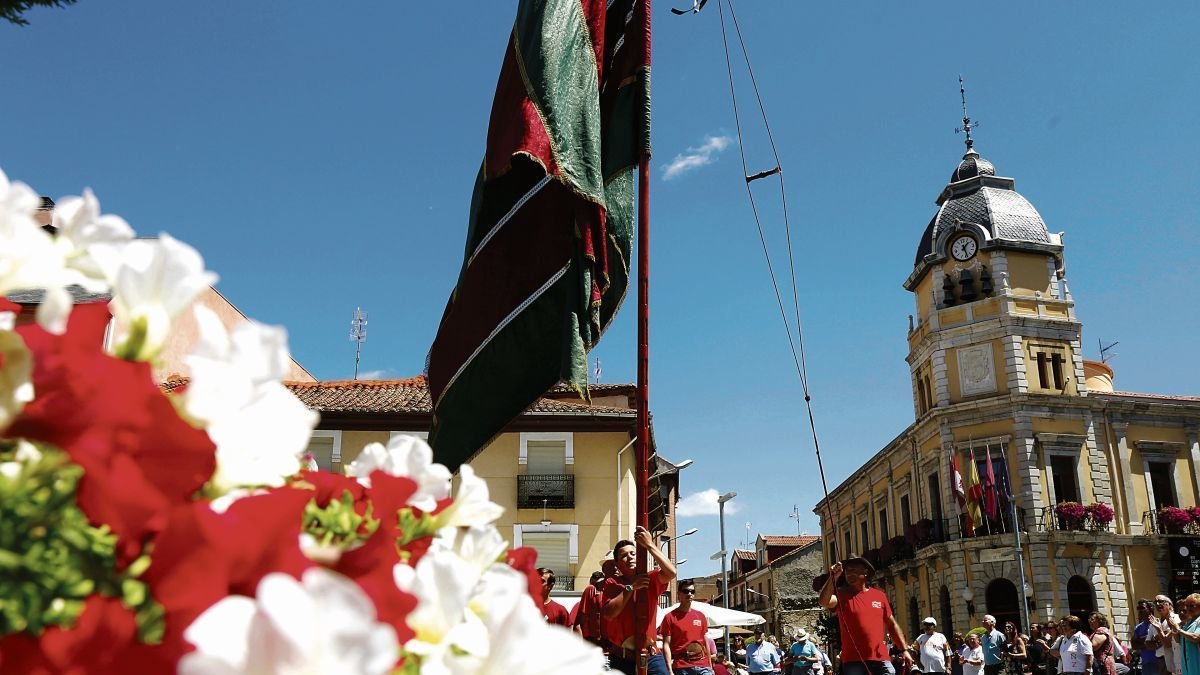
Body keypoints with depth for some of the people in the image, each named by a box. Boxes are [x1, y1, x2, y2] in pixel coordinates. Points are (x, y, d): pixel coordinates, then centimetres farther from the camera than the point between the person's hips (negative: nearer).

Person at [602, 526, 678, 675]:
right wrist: (631, 587, -14)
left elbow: (671, 572, -14)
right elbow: (609, 614, -11)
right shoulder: (611, 583, 5)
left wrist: (649, 545, -17)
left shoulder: (650, 579, 7)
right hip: (622, 658, 0)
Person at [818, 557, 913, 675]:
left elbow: (892, 625, 17)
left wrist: (905, 649, 9)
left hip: (880, 659, 2)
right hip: (853, 661, -2)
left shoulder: (879, 595, 11)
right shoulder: (841, 595, 3)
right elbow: (823, 602, -18)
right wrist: (833, 577, -23)